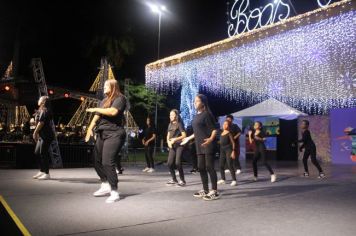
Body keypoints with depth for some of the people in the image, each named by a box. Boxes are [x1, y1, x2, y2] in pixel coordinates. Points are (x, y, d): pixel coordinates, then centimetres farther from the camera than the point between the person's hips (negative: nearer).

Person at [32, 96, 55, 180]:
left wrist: (35, 132, -14)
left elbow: (41, 122, -18)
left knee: (43, 153, -9)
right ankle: (42, 171, 24)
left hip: (46, 136, -10)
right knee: (37, 152, 14)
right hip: (42, 135, 10)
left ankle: (47, 174, -3)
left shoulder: (45, 110, -12)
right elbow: (38, 122, 18)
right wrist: (37, 133, 14)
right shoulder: (41, 110, 19)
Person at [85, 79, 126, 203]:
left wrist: (96, 109, -11)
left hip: (114, 134, -9)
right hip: (102, 134, 9)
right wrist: (90, 128, 2)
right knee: (97, 161, 10)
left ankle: (114, 192, -7)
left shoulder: (120, 98, -4)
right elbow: (97, 116, 16)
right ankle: (105, 186, 23)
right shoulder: (104, 100, 21)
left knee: (108, 162, -15)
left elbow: (113, 111, -21)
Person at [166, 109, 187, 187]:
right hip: (172, 146, 6)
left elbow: (184, 135, -11)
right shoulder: (170, 124, 14)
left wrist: (175, 139, -17)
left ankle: (182, 180, 2)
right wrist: (168, 141, -2)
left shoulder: (179, 124, -5)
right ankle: (174, 179, 16)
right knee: (170, 163, 1)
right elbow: (168, 135, 17)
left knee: (178, 163, -11)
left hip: (179, 145, -6)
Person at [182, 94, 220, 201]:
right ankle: (205, 190, 20)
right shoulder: (196, 116, 15)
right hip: (199, 145, 9)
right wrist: (189, 138, 32)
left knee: (209, 167, -7)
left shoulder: (206, 114, -10)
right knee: (201, 167, 10)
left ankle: (215, 192, 1)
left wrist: (211, 139, -31)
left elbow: (214, 129, -13)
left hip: (208, 145, -9)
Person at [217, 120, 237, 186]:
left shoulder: (229, 133, -6)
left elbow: (233, 143, -8)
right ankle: (223, 179, 23)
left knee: (230, 165, -9)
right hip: (222, 150, 7)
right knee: (221, 165, 10)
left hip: (229, 149, -7)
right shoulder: (221, 133, 13)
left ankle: (234, 180, -5)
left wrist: (233, 151, -17)